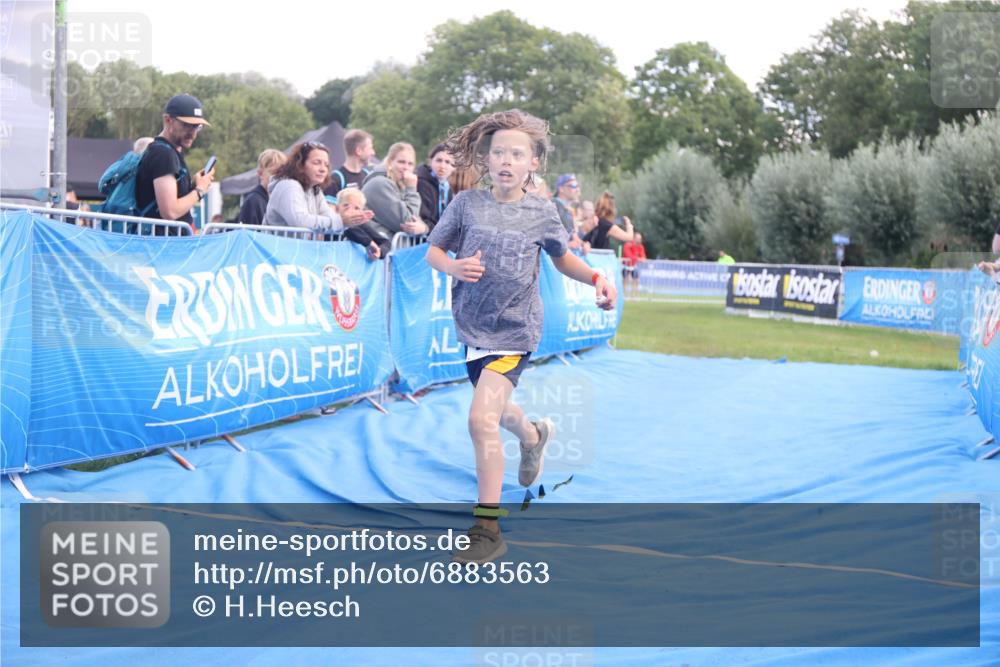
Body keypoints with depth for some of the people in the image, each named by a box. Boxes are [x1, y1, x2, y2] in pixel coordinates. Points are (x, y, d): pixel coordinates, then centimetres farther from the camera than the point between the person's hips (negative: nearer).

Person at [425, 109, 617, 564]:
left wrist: (595, 278, -4)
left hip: (515, 328, -4)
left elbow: (561, 257, 13)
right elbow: (433, 250, 3)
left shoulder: (542, 214, -5)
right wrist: (453, 267, -19)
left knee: (482, 418, -19)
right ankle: (533, 435, 63)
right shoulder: (467, 204, -5)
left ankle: (488, 529, -11)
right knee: (496, 409, 24)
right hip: (473, 326, 4)